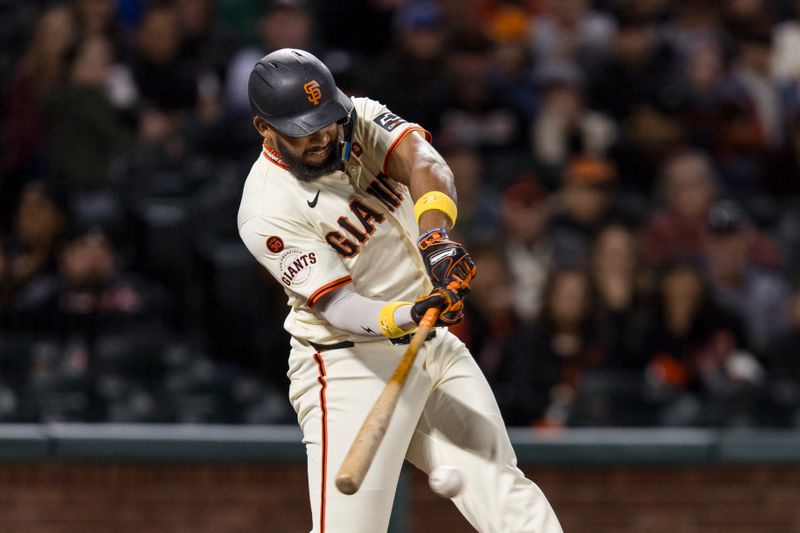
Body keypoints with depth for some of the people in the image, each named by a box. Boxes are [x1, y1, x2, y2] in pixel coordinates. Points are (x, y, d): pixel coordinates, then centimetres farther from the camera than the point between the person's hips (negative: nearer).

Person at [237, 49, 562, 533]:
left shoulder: (360, 118, -1)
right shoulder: (268, 212, -17)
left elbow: (423, 162, -21)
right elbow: (337, 307, -24)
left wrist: (435, 237, -41)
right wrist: (409, 316, -44)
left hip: (436, 347, 6)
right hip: (349, 364, -6)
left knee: (506, 494, -2)